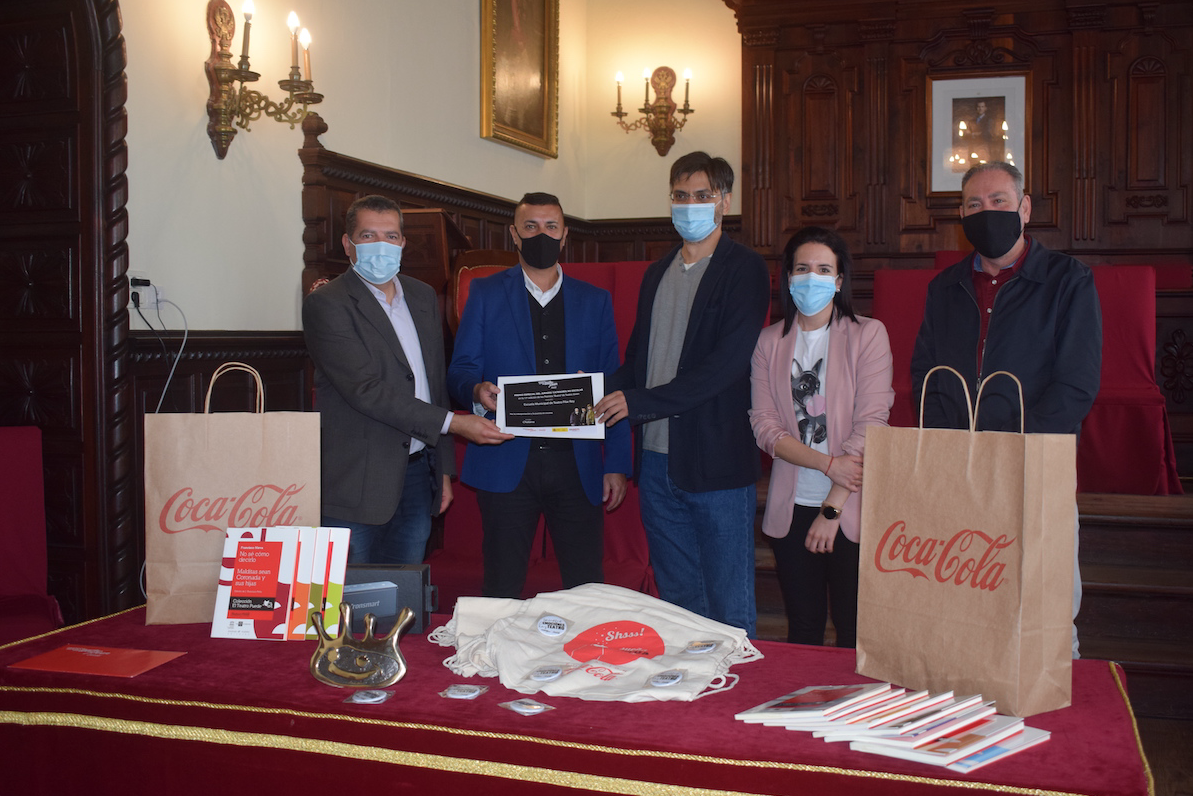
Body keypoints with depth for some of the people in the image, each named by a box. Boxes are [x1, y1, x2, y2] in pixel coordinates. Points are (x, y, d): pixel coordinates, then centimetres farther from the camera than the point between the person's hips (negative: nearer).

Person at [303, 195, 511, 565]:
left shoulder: (423, 296, 14)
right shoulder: (326, 304, -9)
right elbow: (366, 389, -17)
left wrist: (443, 468, 15)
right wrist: (453, 422, -18)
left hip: (418, 473, 6)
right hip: (358, 481, -6)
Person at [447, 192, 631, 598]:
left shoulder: (595, 301, 12)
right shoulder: (485, 294, 8)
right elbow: (460, 371, 4)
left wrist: (616, 463, 2)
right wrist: (477, 389, -21)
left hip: (577, 463, 1)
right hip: (507, 462, -1)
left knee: (587, 587, 3)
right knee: (502, 592, 4)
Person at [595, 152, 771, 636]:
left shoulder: (744, 271, -6)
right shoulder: (657, 273, 17)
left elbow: (726, 364, -17)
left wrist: (638, 402, -18)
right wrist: (607, 391, -1)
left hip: (717, 463, -6)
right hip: (657, 459, 7)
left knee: (729, 608, 1)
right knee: (676, 600, 15)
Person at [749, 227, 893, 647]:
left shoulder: (867, 335, -1)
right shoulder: (769, 342, 8)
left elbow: (870, 423, -8)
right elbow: (764, 425, 0)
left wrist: (833, 506, -13)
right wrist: (827, 463, -15)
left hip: (852, 508, -2)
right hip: (791, 507, 3)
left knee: (855, 630, 2)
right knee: (803, 628, 9)